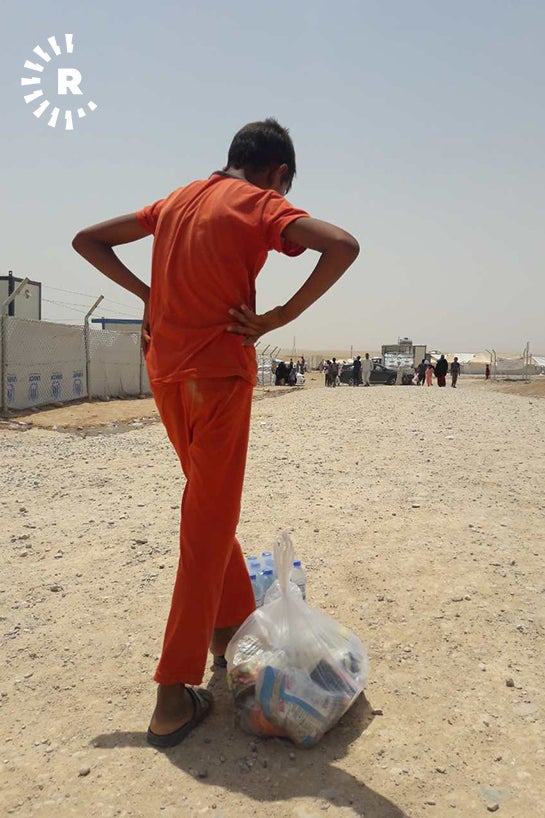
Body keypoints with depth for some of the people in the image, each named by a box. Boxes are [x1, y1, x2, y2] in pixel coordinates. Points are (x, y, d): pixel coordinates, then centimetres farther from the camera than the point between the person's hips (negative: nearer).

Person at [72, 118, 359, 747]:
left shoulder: (175, 201, 16)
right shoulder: (262, 205, -3)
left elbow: (86, 239, 21)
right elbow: (343, 247, -19)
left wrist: (146, 294, 12)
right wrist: (279, 317, -13)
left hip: (165, 370, 7)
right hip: (220, 371, -7)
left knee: (210, 505, 20)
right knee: (209, 525, -1)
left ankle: (233, 625, 34)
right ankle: (174, 697, 4)